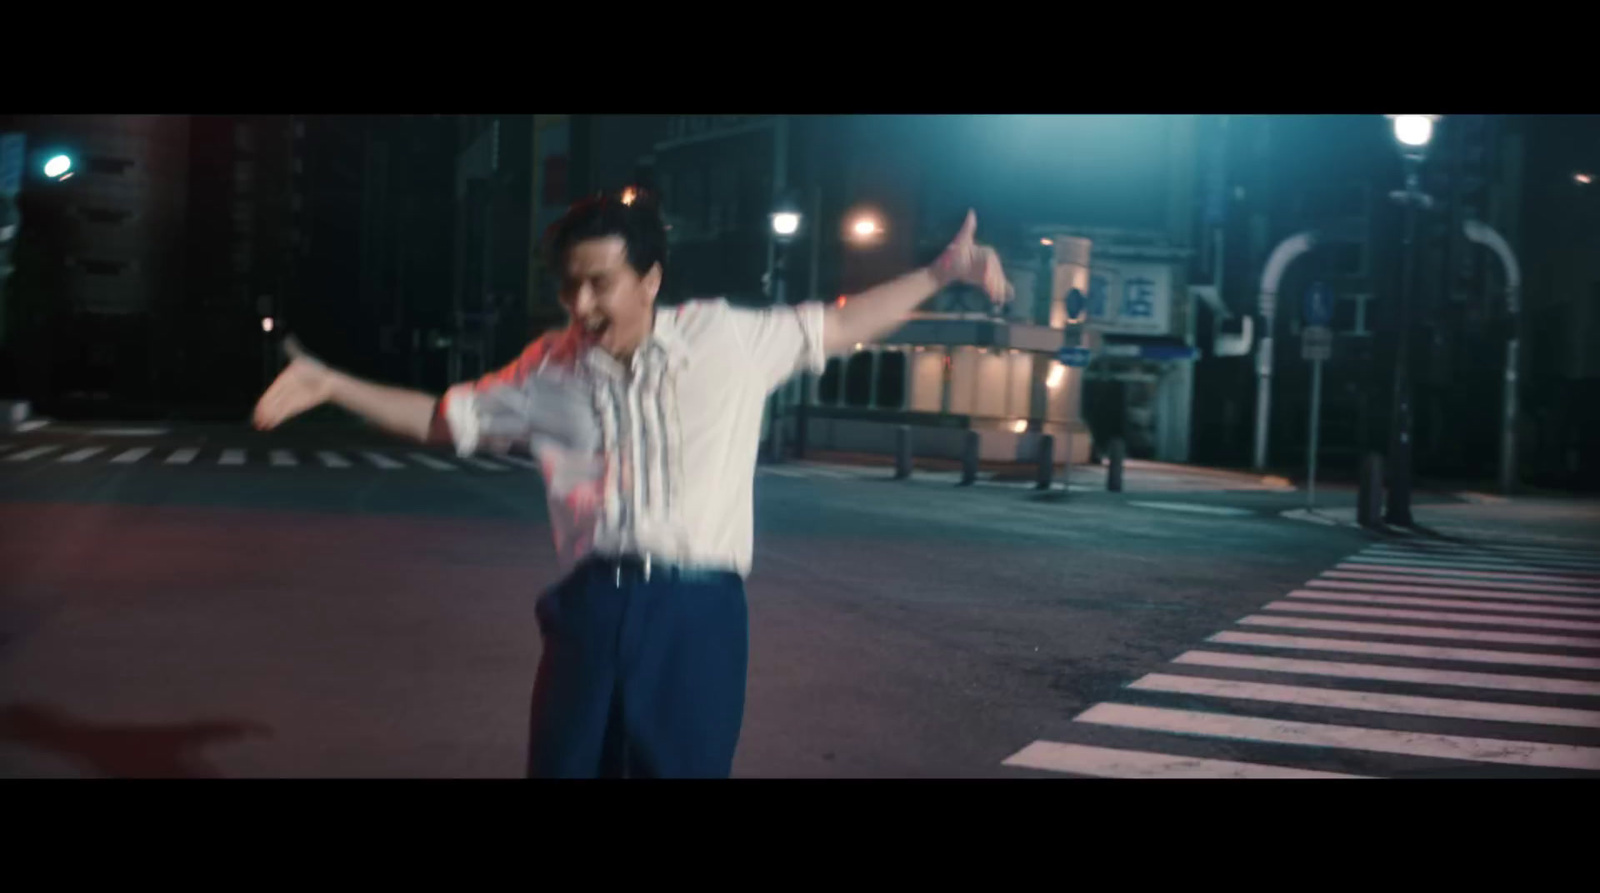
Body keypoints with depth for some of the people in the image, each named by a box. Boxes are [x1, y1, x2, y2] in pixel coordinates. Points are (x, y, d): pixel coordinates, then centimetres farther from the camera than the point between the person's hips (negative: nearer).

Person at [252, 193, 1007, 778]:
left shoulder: (725, 338, 3)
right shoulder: (549, 371, 9)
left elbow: (839, 326, 13)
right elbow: (444, 419, 19)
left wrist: (941, 273, 12)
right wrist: (330, 385, 12)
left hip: (697, 612, -2)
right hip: (590, 609, 3)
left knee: (683, 766, 4)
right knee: (563, 765, 10)